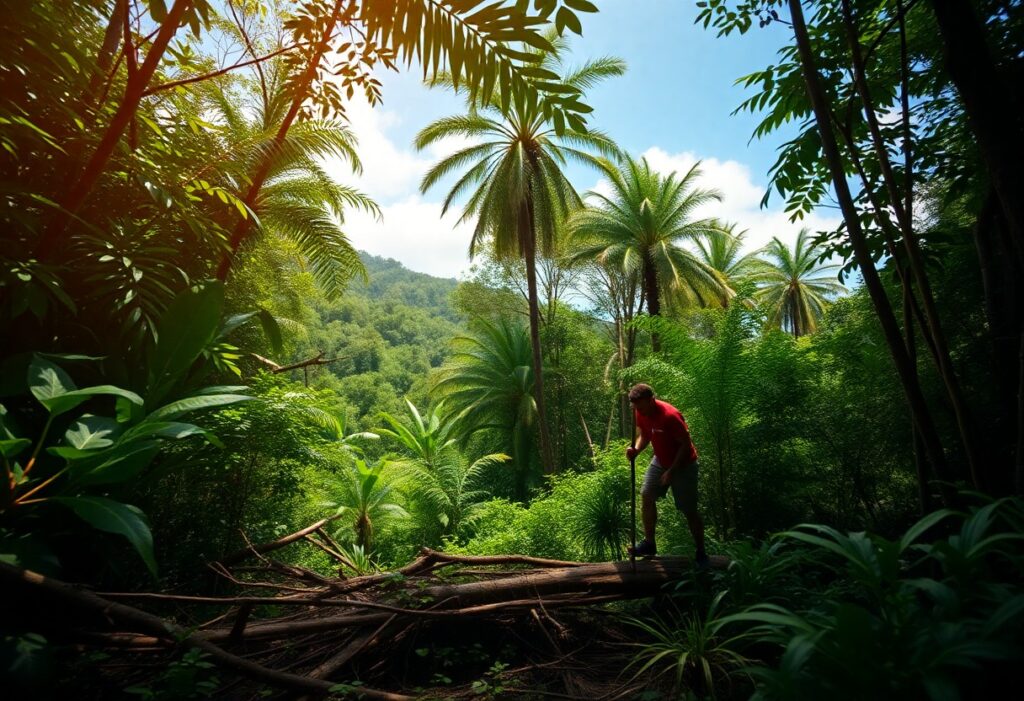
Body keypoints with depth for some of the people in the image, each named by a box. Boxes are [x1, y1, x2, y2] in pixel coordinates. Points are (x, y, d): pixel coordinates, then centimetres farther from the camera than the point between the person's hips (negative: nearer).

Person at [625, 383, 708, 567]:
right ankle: (649, 543, 13)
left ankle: (701, 553, 18)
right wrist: (636, 449, -16)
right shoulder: (641, 413, -9)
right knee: (646, 496, -1)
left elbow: (686, 444, -24)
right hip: (660, 461, 7)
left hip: (683, 465, -7)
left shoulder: (669, 415, -31)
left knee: (689, 510, 0)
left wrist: (671, 471, -23)